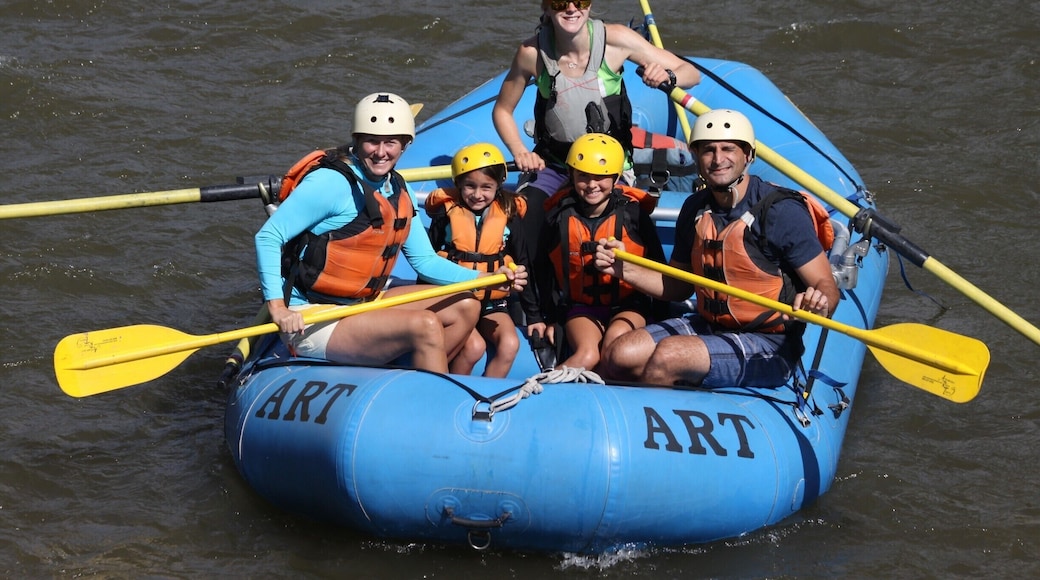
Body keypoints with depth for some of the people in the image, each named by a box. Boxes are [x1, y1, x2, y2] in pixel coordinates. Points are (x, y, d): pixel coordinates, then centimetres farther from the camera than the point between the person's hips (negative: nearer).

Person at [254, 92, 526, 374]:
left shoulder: (399, 192, 8)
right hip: (311, 324, -10)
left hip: (362, 305, 10)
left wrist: (487, 279, 0)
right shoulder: (331, 183, -17)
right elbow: (267, 237, -19)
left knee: (465, 307, 7)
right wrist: (278, 307, -28)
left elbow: (424, 260, 12)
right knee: (425, 326, -26)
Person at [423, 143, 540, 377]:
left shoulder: (508, 215, 2)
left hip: (493, 303, 2)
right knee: (473, 346, -27)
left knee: (509, 345, -23)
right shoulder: (446, 212, -3)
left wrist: (534, 316, 9)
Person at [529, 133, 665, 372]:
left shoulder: (633, 213, -5)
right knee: (587, 356, -30)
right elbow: (544, 273, 12)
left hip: (628, 305, 0)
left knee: (615, 340, -34)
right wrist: (547, 319, 12)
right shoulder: (559, 217, -1)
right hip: (580, 308, 0)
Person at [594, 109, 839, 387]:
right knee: (619, 357, -11)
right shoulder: (695, 209, 4)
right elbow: (678, 286, 15)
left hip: (768, 348, -6)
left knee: (668, 356, -26)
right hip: (707, 327, 6)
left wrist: (818, 304, -39)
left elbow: (827, 287, -15)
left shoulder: (783, 211, -15)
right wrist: (625, 269, -1)